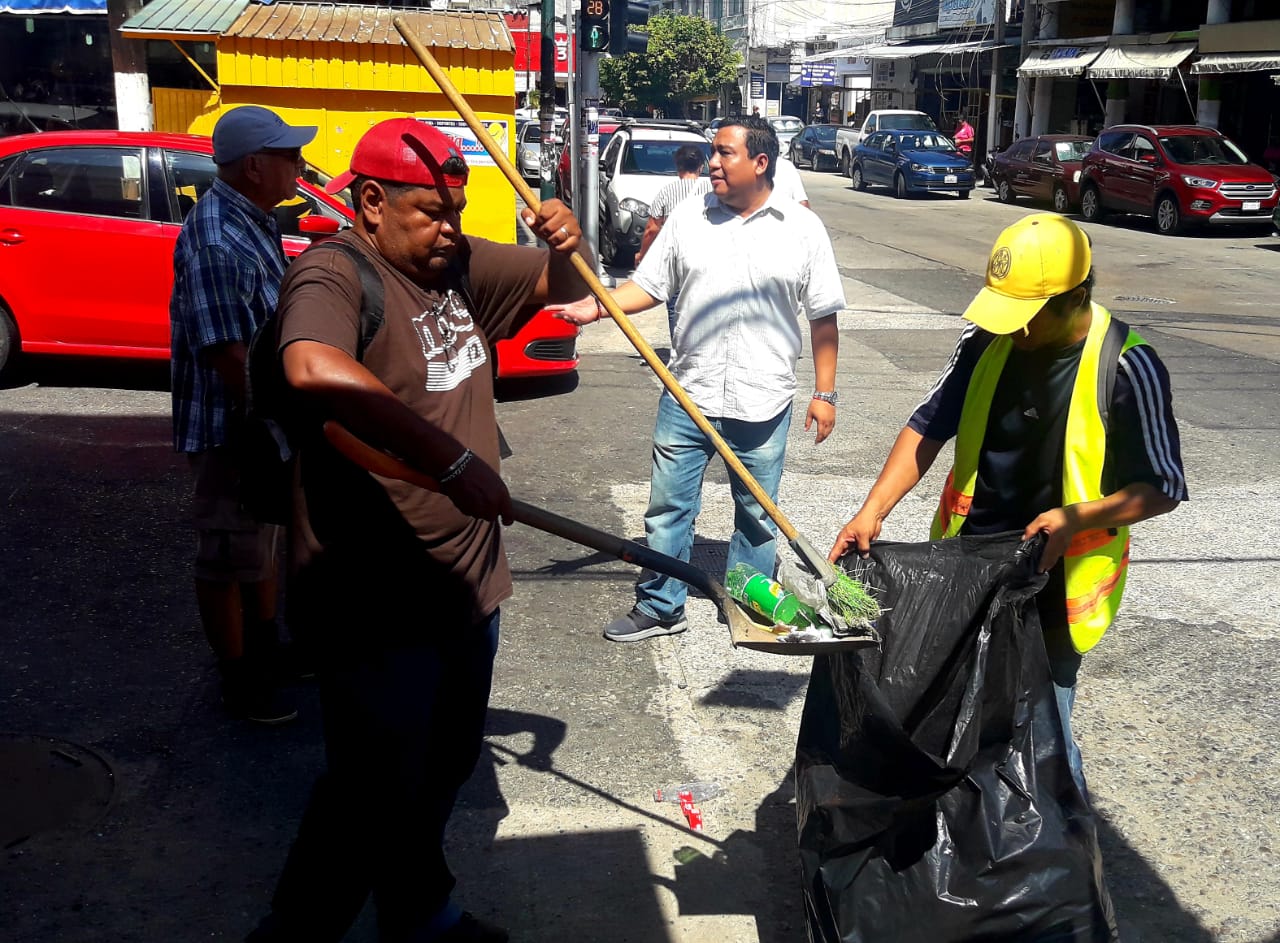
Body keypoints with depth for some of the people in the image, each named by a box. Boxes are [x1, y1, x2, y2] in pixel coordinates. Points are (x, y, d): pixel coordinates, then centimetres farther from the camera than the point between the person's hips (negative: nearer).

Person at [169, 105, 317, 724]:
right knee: (228, 557, 6)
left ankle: (265, 651, 40)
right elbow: (228, 355, -28)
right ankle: (240, 684, 21)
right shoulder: (217, 242, -25)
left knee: (263, 540, 22)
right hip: (231, 428, -10)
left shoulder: (252, 221, 6)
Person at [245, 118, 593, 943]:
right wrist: (454, 461, -43)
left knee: (446, 767, 23)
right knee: (375, 795, 3)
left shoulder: (459, 264, 7)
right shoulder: (334, 276, -19)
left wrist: (568, 245, -7)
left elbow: (564, 286, 17)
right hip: (378, 598, -8)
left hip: (466, 581, 9)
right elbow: (315, 370, -41)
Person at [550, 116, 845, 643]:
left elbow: (823, 317, 1)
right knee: (668, 505, 8)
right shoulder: (688, 218, 4)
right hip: (687, 396, 2)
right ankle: (660, 608, 23)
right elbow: (648, 285, 7)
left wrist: (825, 393, -1)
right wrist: (596, 307, -10)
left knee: (756, 515, 12)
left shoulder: (802, 228, -1)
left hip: (764, 402, -1)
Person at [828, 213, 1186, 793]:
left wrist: (1077, 517, -26)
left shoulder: (1126, 367, -15)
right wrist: (872, 511, -8)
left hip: (1054, 586, -5)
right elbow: (928, 428, 3)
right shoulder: (987, 341, -2)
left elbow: (1160, 488, -10)